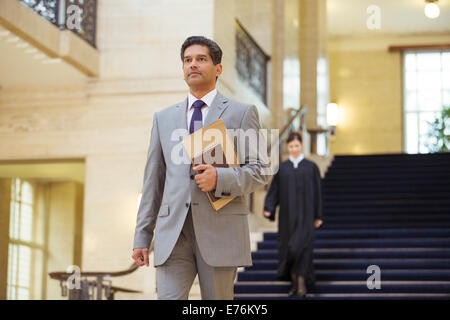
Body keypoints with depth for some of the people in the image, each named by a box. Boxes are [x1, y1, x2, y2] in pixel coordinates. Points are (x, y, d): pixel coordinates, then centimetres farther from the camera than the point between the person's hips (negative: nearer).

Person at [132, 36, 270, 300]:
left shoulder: (242, 113, 8)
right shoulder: (163, 118, 18)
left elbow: (259, 171, 2)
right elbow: (153, 181, 17)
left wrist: (221, 178, -17)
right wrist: (142, 237, 11)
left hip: (220, 231, -2)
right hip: (173, 231, 2)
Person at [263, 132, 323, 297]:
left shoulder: (311, 167, 4)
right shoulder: (282, 168, 8)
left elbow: (317, 193, 4)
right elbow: (274, 190, 4)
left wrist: (318, 216, 2)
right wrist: (268, 209, -10)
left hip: (305, 215, -2)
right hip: (287, 214, 2)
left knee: (302, 246, -13)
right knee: (288, 248, 5)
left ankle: (302, 283, -15)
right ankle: (295, 283, 16)